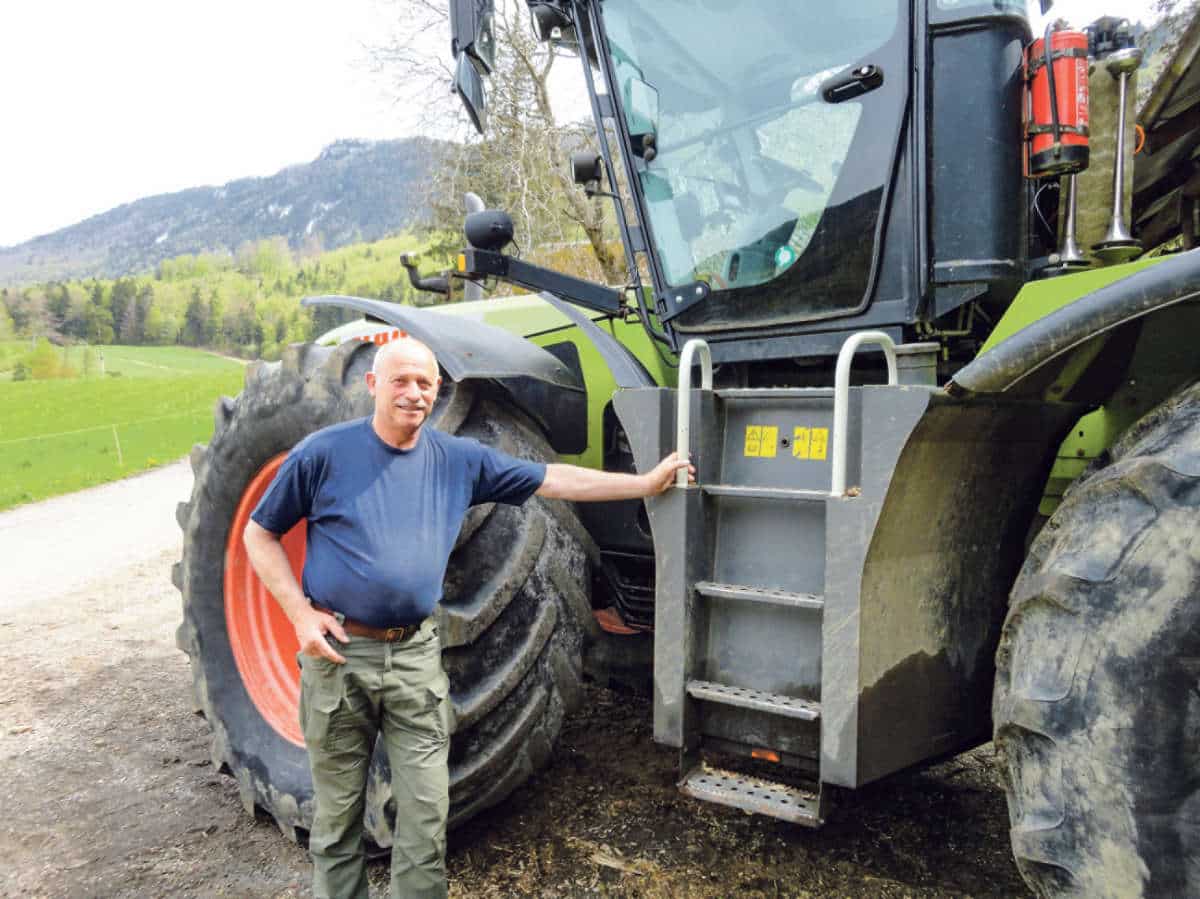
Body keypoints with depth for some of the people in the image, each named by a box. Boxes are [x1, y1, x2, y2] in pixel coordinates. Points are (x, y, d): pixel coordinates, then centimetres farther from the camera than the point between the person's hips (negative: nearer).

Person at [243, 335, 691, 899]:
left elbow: (554, 481, 6)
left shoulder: (459, 460, 3)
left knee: (426, 814, 5)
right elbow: (259, 535, 2)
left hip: (415, 656, 2)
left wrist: (647, 483, 4)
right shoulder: (323, 452, -5)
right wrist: (301, 613, -10)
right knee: (337, 813, 11)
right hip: (338, 651, -2)